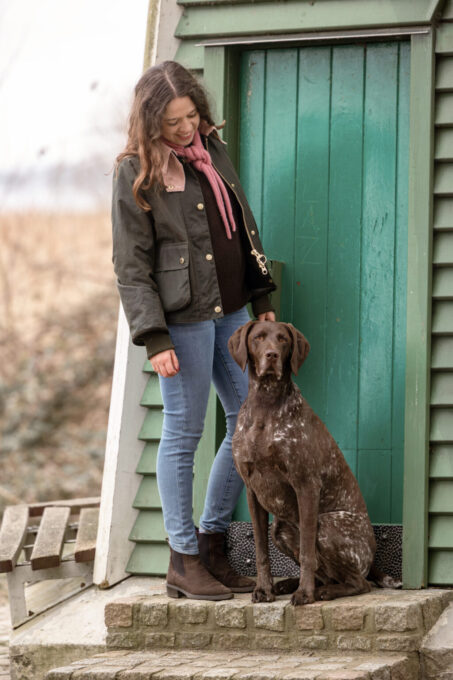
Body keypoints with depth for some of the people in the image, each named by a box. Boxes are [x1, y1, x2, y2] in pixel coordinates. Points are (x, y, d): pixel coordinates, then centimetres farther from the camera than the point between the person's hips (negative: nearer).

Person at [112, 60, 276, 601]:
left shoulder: (211, 148, 11)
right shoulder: (135, 172, -8)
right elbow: (131, 266, -10)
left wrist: (262, 298, 16)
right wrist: (154, 338, -16)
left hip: (230, 311, 7)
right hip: (183, 318, -7)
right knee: (184, 433, -2)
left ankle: (211, 541, 18)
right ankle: (183, 561, 6)